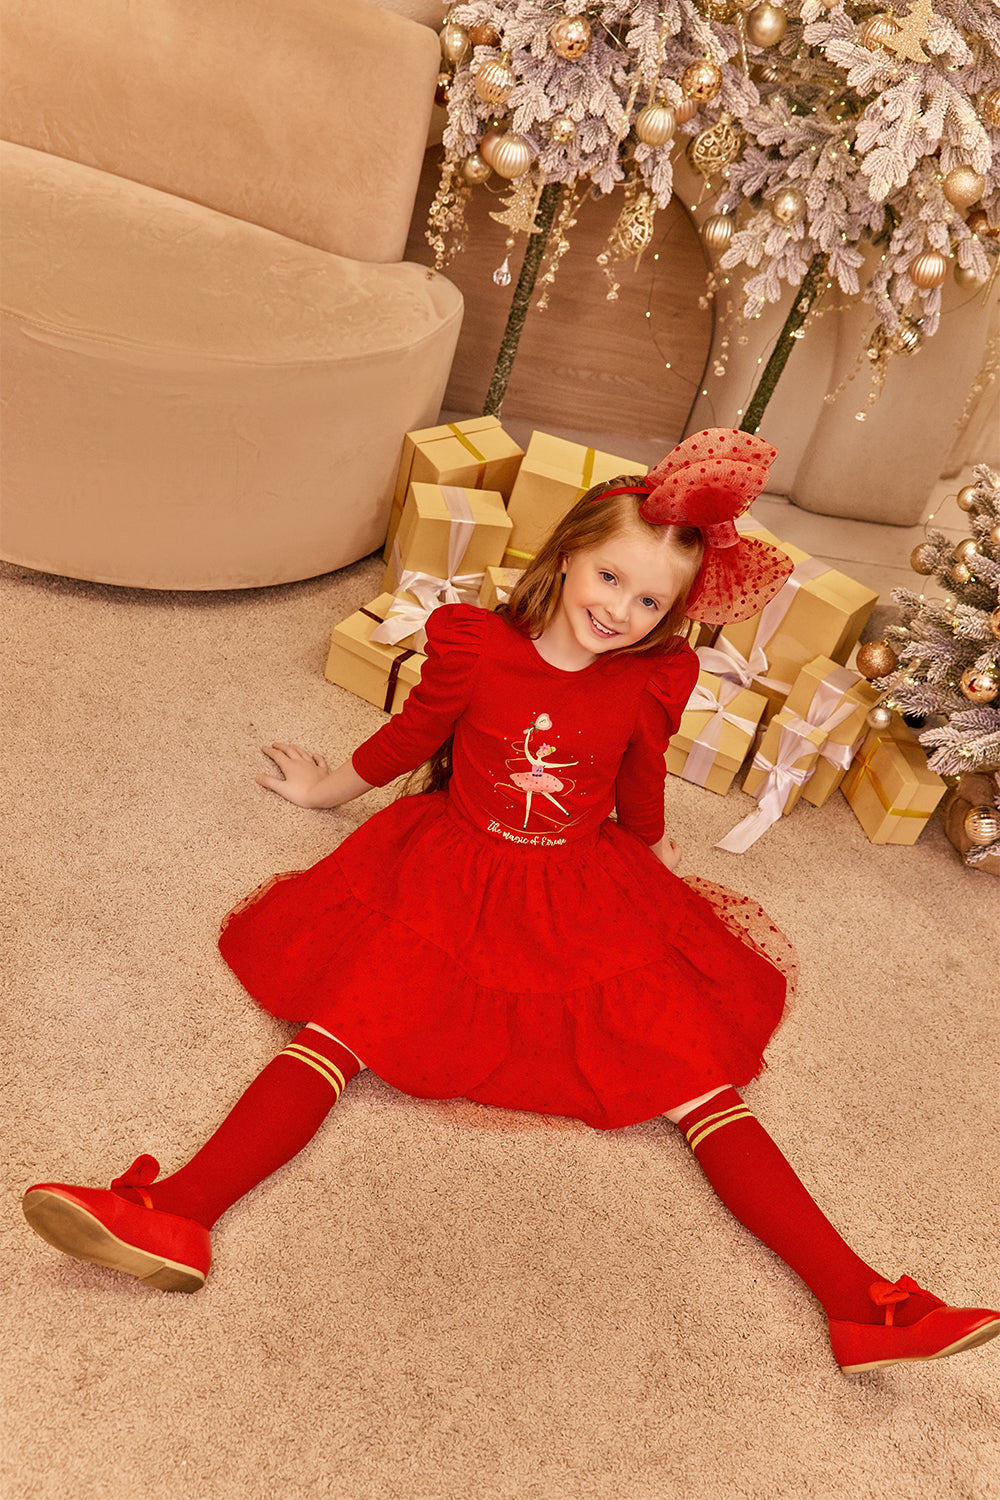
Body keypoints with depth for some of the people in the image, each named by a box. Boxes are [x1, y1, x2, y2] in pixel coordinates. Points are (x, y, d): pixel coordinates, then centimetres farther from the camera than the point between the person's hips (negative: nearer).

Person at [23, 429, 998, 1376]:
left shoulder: (650, 683, -3)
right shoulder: (474, 647, -7)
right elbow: (408, 738, 8)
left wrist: (658, 860, 28)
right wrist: (326, 788, 21)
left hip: (588, 897, 1)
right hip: (454, 876, 0)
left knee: (697, 1077, -10)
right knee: (340, 1023, -22)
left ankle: (860, 1307, -10)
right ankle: (176, 1220, -30)